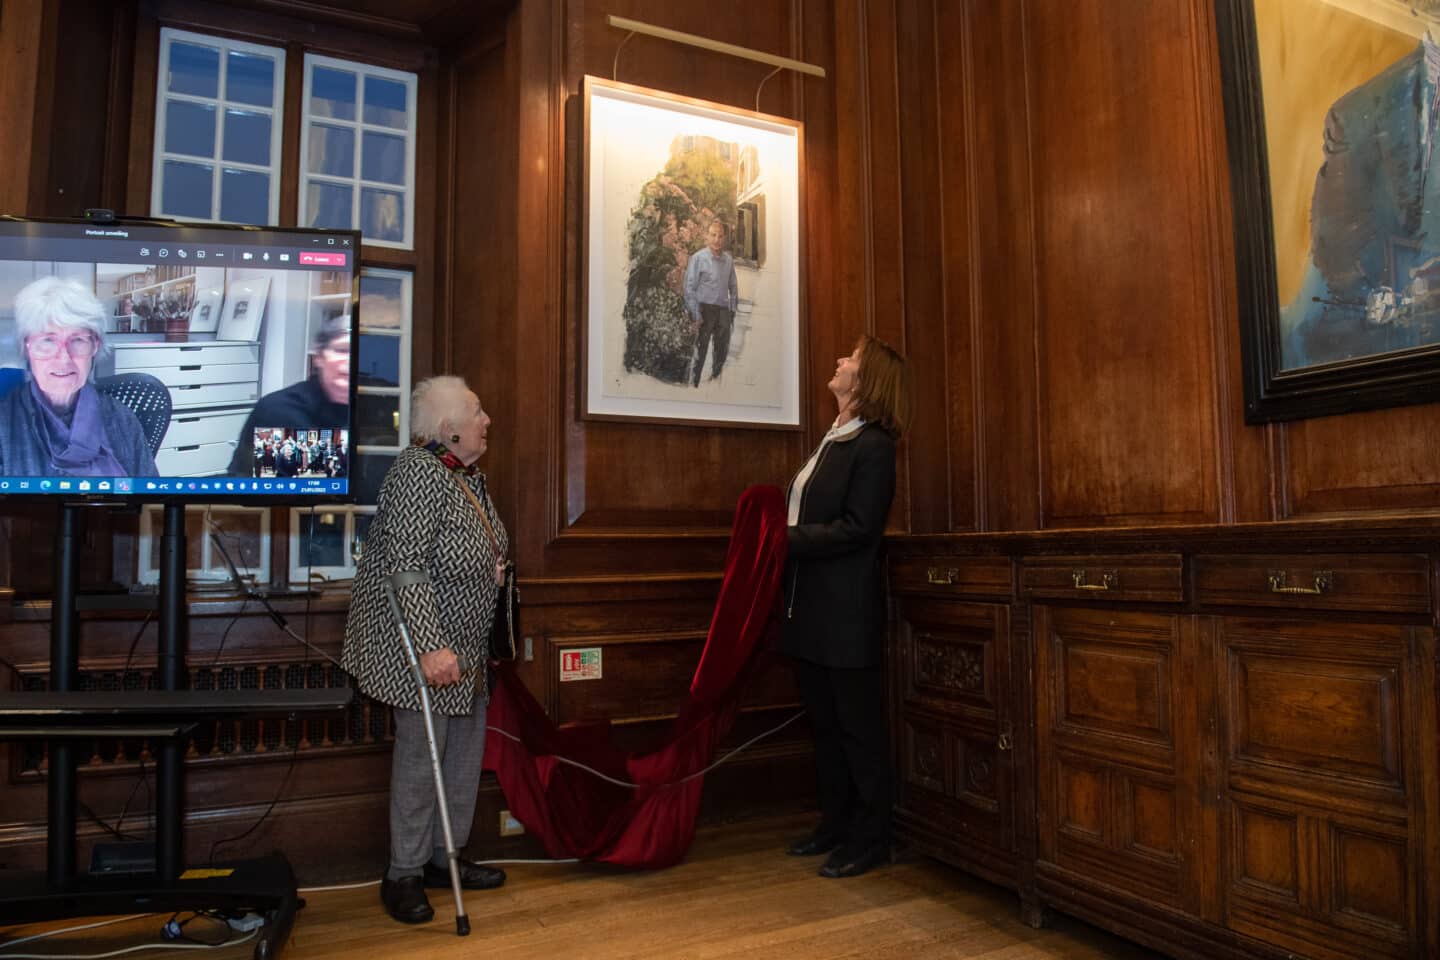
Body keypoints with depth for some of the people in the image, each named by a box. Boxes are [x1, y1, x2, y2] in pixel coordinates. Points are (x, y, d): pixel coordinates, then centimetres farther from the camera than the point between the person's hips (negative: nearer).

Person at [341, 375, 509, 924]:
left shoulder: (468, 475, 10)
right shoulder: (418, 471, -19)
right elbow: (408, 567, -25)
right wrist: (432, 646, -27)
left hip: (465, 647, 10)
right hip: (423, 645, -10)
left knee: (466, 748, 15)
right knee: (421, 755, 0)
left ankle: (444, 858, 30)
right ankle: (403, 876, 17)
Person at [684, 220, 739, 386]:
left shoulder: (728, 259, 8)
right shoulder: (698, 258, -7)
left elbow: (733, 287, 16)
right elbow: (689, 288, -9)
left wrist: (732, 310, 11)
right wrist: (696, 315, -14)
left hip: (723, 310, 5)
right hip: (706, 308, -5)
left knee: (722, 350, 13)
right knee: (700, 350, -2)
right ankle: (693, 384, 6)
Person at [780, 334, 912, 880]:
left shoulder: (873, 445, -11)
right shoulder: (832, 441, 15)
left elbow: (855, 528, -19)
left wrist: (787, 538, -19)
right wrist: (777, 536, 0)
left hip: (848, 611, -9)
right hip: (811, 609, 9)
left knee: (859, 726, 3)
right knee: (824, 722, 17)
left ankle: (870, 839, 17)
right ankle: (835, 825, 31)